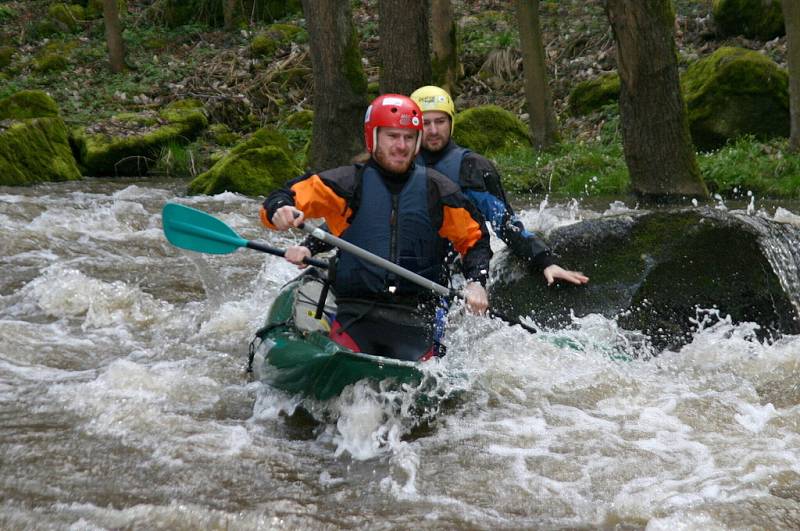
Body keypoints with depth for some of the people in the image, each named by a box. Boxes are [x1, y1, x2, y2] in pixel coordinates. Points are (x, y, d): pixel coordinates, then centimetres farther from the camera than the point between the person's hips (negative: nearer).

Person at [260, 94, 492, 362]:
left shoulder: (437, 189, 11)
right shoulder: (348, 182, 5)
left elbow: (474, 238, 20)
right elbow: (282, 199, 0)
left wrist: (476, 282, 3)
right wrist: (281, 210, -24)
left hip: (415, 318, 1)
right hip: (355, 316, -1)